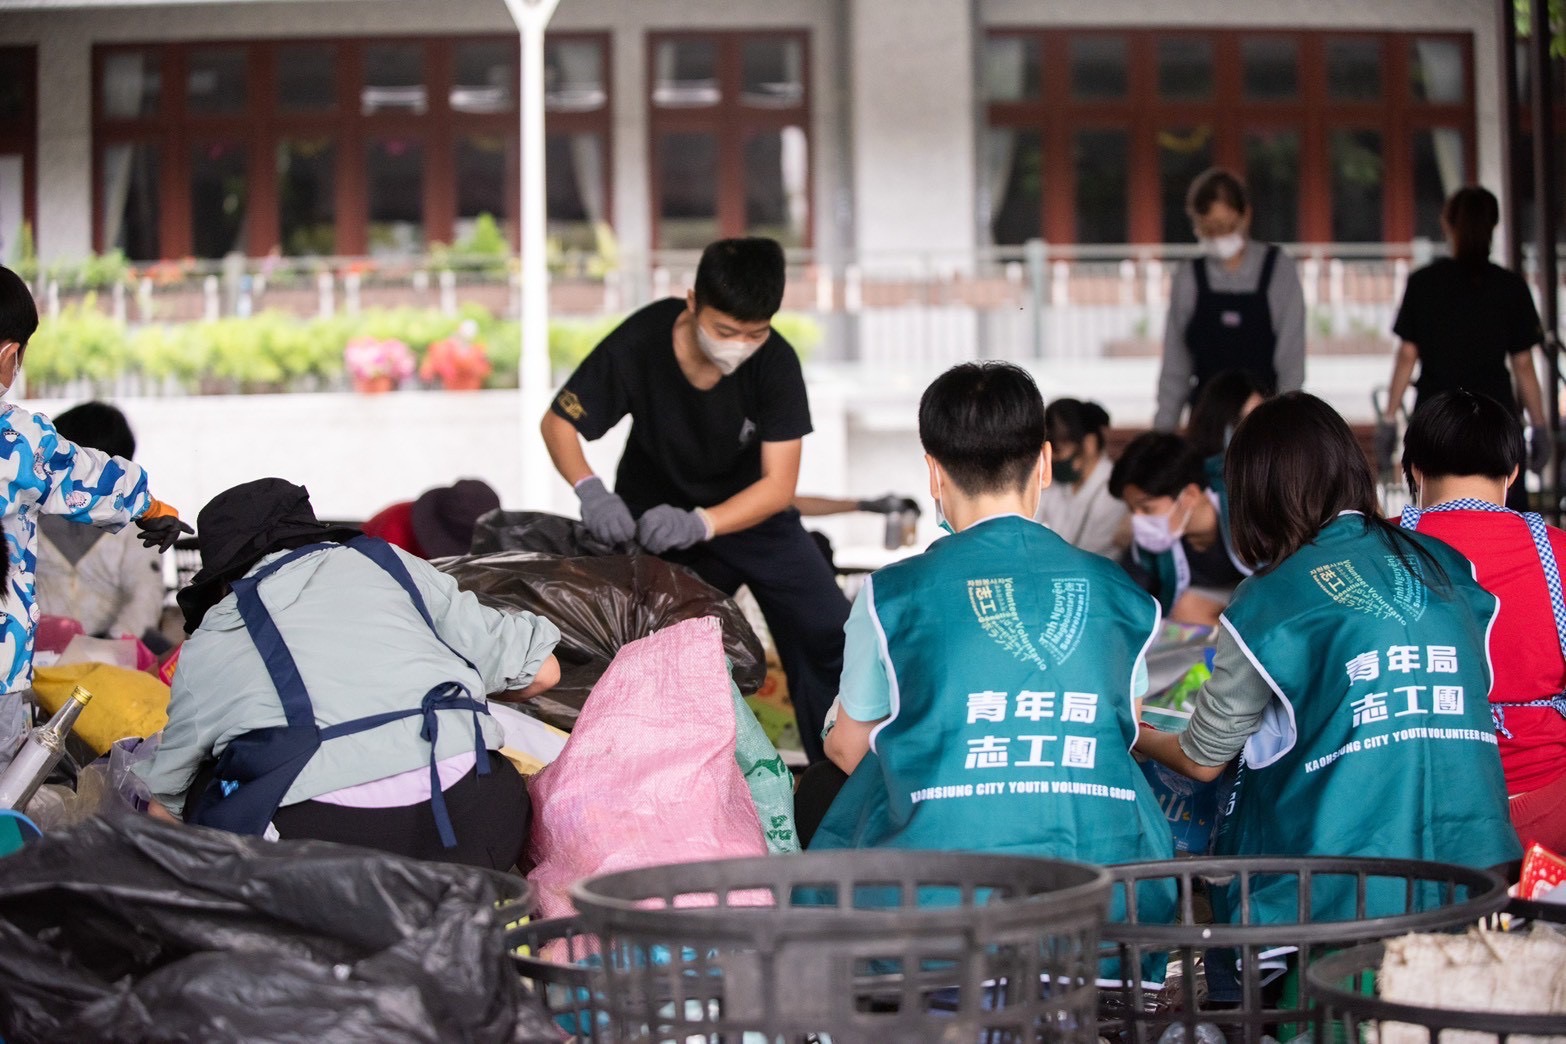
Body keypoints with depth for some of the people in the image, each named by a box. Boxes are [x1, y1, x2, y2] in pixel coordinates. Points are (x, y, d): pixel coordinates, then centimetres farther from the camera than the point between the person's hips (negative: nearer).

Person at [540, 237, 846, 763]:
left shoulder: (775, 363, -24)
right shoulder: (640, 343, -26)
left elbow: (778, 484, -24)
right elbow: (559, 421, -14)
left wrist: (697, 524, -41)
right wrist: (591, 491, -34)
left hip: (751, 515, 1)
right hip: (653, 520, 0)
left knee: (831, 640, -8)